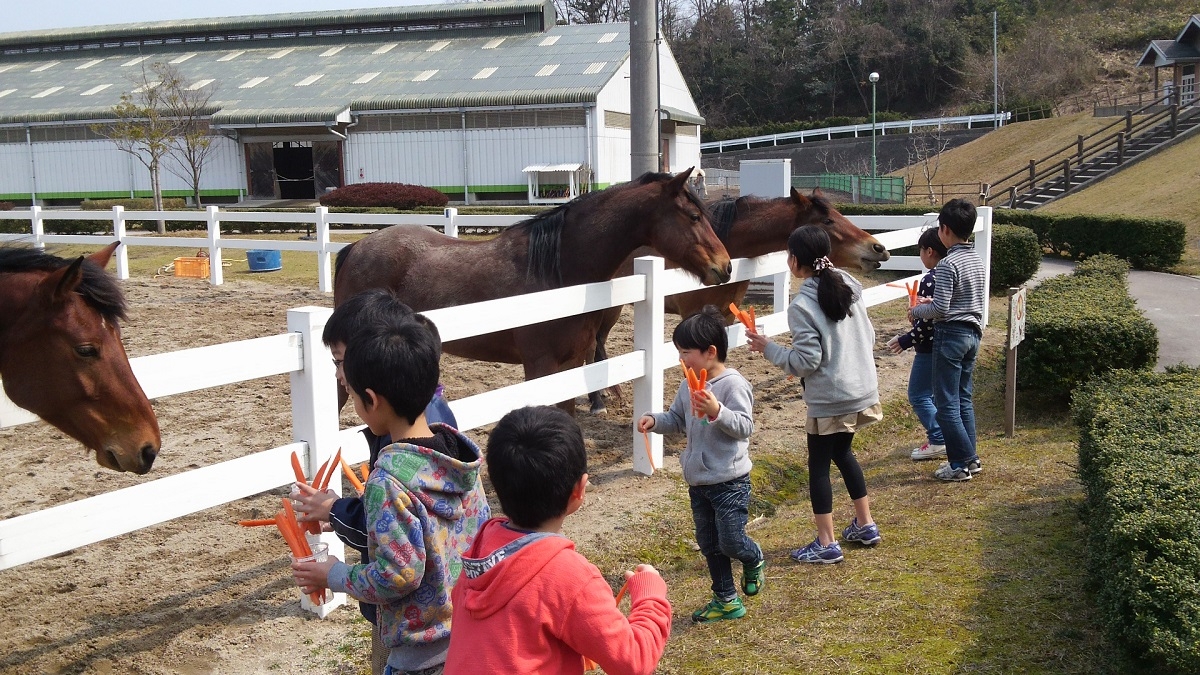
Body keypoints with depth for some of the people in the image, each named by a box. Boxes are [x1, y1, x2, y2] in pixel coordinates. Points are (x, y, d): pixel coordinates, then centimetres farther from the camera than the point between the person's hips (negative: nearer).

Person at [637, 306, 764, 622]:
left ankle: (754, 561, 30)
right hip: (698, 480, 8)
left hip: (730, 480, -8)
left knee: (731, 542, -4)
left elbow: (744, 426, -22)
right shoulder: (689, 385, 6)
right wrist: (654, 420, -1)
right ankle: (726, 601, 27)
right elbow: (677, 419, 18)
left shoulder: (733, 384, -17)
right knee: (708, 544, 13)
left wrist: (717, 411, -36)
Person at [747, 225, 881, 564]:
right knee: (842, 453, 25)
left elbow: (806, 361, -19)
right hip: (863, 389, 8)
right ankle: (865, 525, 32)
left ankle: (826, 544, 12)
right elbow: (868, 336, 10)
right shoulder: (850, 287, 2)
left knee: (819, 465, 6)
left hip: (829, 399, -8)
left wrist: (768, 348, -7)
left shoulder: (802, 305, -18)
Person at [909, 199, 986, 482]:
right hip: (973, 333, 9)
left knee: (946, 403, -2)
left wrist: (916, 311, -2)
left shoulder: (948, 264, -19)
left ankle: (962, 463, 1)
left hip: (951, 335, -9)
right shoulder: (977, 260, 9)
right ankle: (970, 458, 20)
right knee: (964, 399, 16)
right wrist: (934, 301, 17)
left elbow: (940, 309, -20)